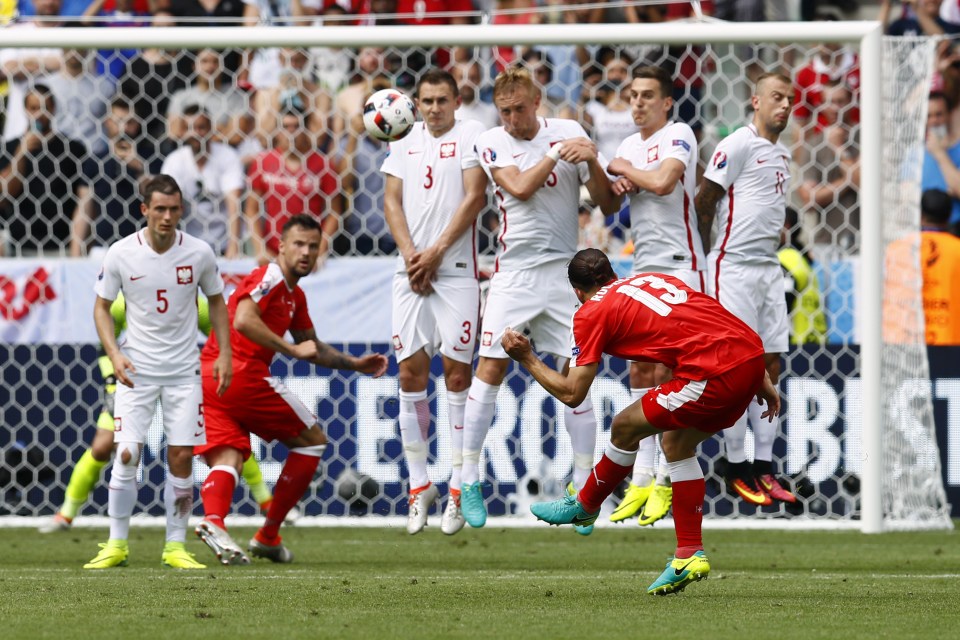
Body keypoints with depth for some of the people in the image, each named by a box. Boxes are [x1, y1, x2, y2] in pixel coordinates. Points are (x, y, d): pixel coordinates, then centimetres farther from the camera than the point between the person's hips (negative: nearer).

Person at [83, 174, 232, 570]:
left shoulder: (199, 254, -5)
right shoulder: (120, 255, -9)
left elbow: (216, 300, 11)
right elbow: (102, 306, 3)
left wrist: (224, 354, 3)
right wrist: (114, 354, -11)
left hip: (184, 370, 1)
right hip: (136, 369, -1)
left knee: (181, 456, -2)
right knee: (127, 454, -9)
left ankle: (176, 546, 8)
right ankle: (117, 544, 2)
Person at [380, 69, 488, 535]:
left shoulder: (471, 135, 0)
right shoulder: (405, 143, 14)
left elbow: (474, 197, -7)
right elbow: (392, 201, 10)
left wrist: (436, 252, -11)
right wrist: (410, 253, -5)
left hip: (456, 268, -4)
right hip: (410, 269, 4)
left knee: (457, 373, -5)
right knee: (411, 373, 1)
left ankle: (458, 490, -2)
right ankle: (419, 486, 6)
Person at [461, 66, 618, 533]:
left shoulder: (570, 133, 3)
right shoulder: (492, 143, 2)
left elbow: (609, 204, 2)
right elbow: (519, 188, -14)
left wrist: (592, 162, -15)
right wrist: (556, 151, -12)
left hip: (565, 269, 1)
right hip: (514, 271, -1)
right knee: (490, 368, -7)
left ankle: (583, 487, 2)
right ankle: (469, 481, 1)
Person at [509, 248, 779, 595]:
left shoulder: (591, 313, 6)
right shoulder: (652, 279, 27)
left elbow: (572, 394, 5)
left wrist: (527, 360, 19)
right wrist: (762, 380, 28)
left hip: (716, 371, -8)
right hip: (753, 357, 8)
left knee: (626, 427, 11)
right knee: (676, 442, 23)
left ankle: (584, 506, 32)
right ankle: (690, 554, 23)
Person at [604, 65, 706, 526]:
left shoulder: (678, 135, -6)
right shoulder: (629, 145, 16)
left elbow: (663, 182, -22)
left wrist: (625, 169, -6)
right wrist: (617, 183, -7)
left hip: (679, 266, -8)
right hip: (643, 269, 8)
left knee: (666, 375, -10)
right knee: (640, 372, 4)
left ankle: (666, 481, -6)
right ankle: (641, 480, 6)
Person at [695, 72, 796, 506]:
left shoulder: (781, 155, 16)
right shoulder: (737, 146, -10)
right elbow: (703, 202, -10)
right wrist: (711, 255, -3)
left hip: (768, 268, 8)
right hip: (733, 270, -8)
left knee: (769, 366, 6)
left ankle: (763, 467, 9)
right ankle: (736, 469, 0)